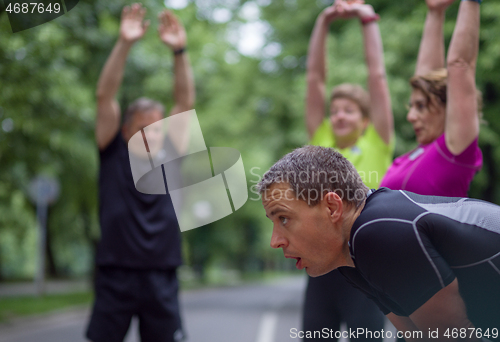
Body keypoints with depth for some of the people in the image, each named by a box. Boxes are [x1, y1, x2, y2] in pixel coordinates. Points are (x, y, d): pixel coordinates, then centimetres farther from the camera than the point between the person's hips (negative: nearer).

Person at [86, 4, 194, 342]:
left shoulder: (170, 156, 9)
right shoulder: (114, 153, 4)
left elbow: (186, 101, 4)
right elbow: (106, 96, -3)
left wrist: (180, 51, -6)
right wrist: (124, 43, -13)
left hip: (162, 279, 2)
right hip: (116, 276, -2)